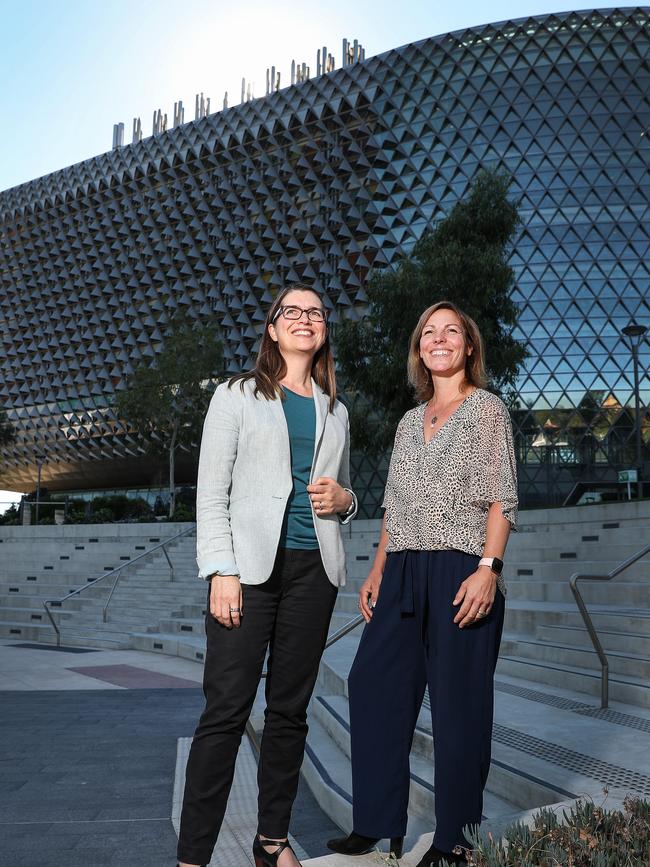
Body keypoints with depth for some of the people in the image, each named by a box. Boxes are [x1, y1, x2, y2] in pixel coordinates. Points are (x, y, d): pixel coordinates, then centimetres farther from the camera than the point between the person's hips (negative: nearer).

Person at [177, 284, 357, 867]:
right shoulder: (237, 396, 6)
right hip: (252, 566, -4)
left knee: (290, 709, 8)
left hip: (313, 569, 4)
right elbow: (212, 492, -1)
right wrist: (222, 572, -12)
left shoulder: (335, 412, 17)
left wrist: (343, 500, 0)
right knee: (227, 709, -7)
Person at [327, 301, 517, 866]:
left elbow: (502, 500, -5)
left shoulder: (488, 410, 2)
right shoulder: (410, 422, 18)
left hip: (462, 571, -6)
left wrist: (489, 568, -17)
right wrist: (378, 571, 11)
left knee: (459, 701, -1)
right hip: (404, 573, 6)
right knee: (374, 686, 3)